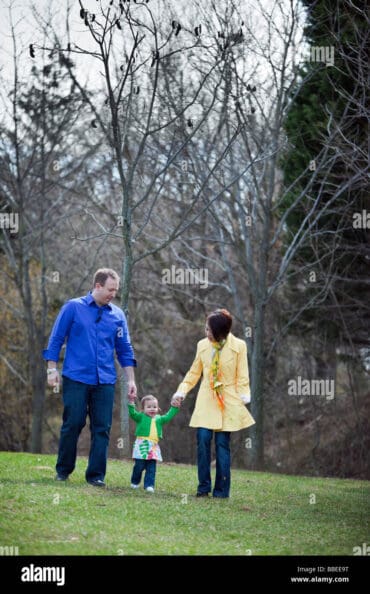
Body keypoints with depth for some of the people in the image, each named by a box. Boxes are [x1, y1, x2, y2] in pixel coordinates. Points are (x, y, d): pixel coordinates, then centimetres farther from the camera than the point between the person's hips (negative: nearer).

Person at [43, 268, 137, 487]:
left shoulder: (117, 315, 9)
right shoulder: (73, 308, 0)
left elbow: (125, 351, 13)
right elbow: (56, 339, 2)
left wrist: (131, 380, 8)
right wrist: (52, 369, -3)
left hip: (105, 381, 3)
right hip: (76, 378, -3)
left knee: (102, 428, 0)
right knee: (72, 424, 0)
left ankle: (96, 475, 7)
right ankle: (63, 470, 15)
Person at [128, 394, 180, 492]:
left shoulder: (159, 419, 16)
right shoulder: (140, 417, 3)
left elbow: (168, 417, 19)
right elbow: (132, 413, -9)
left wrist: (174, 408, 12)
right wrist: (131, 402, -20)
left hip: (153, 447, 4)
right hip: (142, 445, -4)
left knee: (151, 468, 0)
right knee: (139, 466, 0)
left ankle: (149, 485, 1)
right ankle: (135, 482, 18)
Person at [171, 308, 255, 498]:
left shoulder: (238, 346, -3)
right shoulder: (202, 345, 5)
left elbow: (242, 376, 0)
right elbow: (194, 372, 15)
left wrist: (244, 397, -10)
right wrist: (181, 392, 7)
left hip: (227, 403, -3)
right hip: (206, 402, 3)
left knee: (222, 444, -3)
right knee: (203, 440, -8)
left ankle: (221, 490, 4)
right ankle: (204, 486, 1)